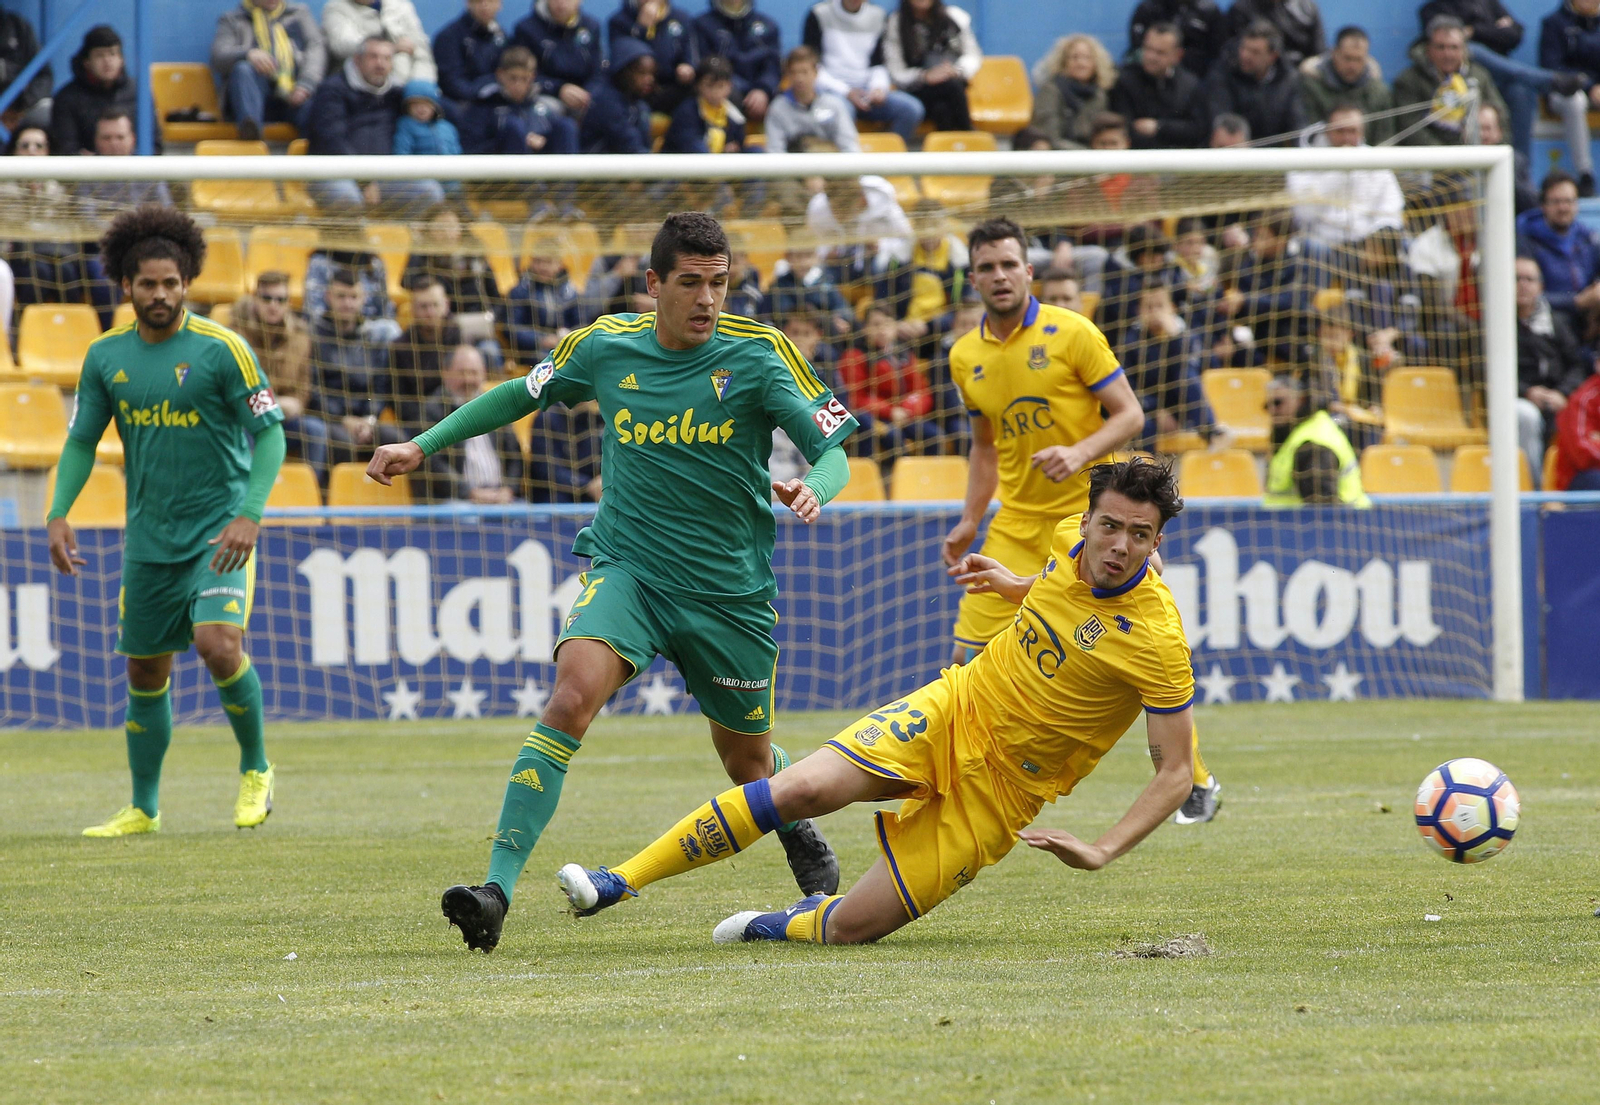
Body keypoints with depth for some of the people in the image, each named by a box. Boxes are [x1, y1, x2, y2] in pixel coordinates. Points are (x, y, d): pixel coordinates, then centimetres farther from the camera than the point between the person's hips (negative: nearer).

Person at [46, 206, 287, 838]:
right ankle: (144, 808, 25)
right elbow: (81, 440, 11)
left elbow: (269, 433, -10)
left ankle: (255, 769, -1)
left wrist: (250, 514, -22)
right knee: (145, 673, 9)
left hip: (219, 529, -5)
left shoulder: (221, 349, -11)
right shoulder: (105, 357, 3)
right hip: (148, 539, 5)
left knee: (219, 644, -24)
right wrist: (59, 513, -3)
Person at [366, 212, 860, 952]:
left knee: (748, 763, 13)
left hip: (730, 589, 0)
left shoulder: (756, 354, -8)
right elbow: (522, 394, 18)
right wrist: (423, 446, 14)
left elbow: (832, 450, -9)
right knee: (574, 692, -28)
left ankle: (800, 832, 52)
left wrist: (812, 489, -32)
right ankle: (497, 888, -32)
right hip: (626, 567, 0)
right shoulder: (605, 348, -1)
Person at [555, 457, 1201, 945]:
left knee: (849, 928, -12)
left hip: (1001, 788, -4)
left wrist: (1102, 852, -26)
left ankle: (792, 925, 25)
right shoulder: (1073, 541, -5)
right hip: (954, 709, 4)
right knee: (806, 787, -21)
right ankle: (621, 881, -12)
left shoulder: (1157, 639, -22)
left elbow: (1176, 773, -16)